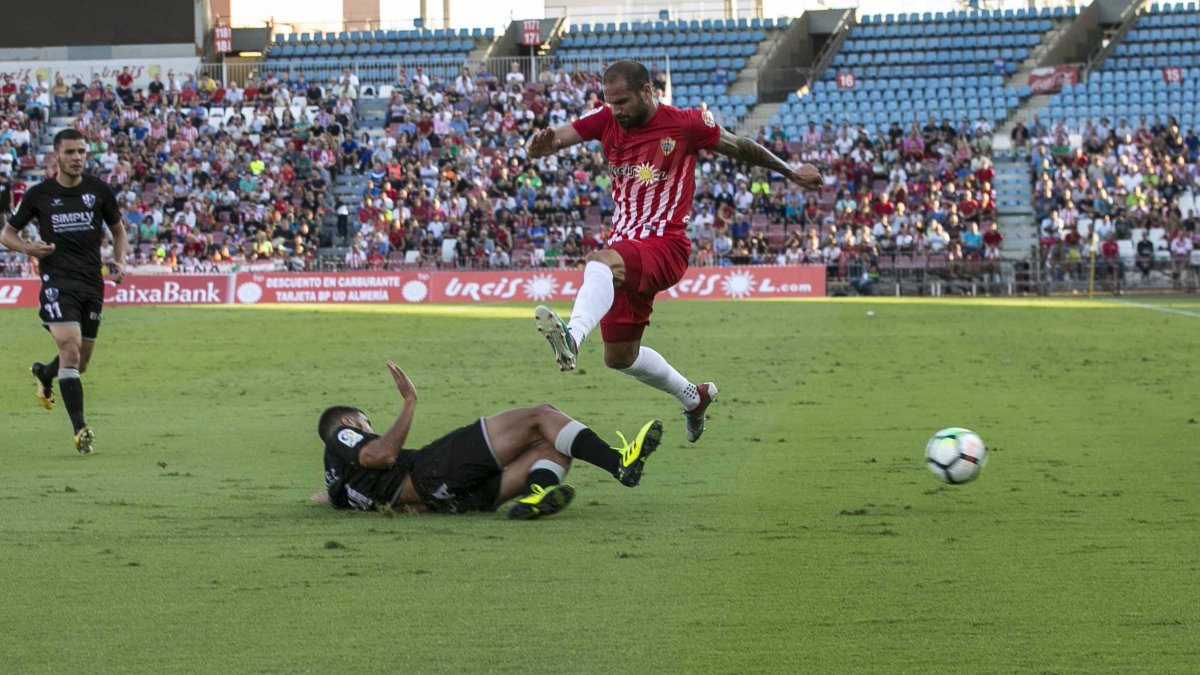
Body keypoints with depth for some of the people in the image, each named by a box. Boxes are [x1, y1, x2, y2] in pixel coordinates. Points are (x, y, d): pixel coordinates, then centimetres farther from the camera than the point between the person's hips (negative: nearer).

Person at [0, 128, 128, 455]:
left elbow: (118, 230, 18)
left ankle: (43, 373, 48)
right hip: (57, 281, -3)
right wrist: (28, 248, -10)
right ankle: (80, 429, -22)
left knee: (80, 362, 12)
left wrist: (119, 262, 0)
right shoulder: (39, 195, 0)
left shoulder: (99, 190, 4)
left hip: (92, 282, 3)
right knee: (70, 349, -21)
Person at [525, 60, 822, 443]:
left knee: (601, 262, -39)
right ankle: (694, 397, 41)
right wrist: (541, 145, -33)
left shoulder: (686, 124, -5)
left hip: (665, 246, -7)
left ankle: (573, 336, -67)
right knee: (619, 357, 16)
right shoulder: (606, 121, 4)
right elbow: (554, 139, -7)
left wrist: (790, 173, 21)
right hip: (626, 251, 7)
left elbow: (740, 148, 11)